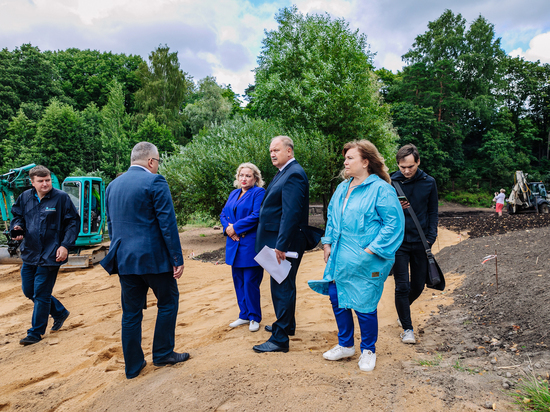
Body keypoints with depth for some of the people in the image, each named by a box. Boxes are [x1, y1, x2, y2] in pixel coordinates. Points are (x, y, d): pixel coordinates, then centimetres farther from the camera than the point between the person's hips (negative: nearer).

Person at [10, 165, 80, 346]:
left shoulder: (61, 197, -10)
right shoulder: (25, 197, 5)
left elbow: (73, 222, -9)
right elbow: (17, 216, 18)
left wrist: (65, 245, -17)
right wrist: (17, 227, -6)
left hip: (50, 255, -6)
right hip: (29, 253, 7)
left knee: (41, 294, 1)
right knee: (28, 291, 15)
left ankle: (36, 332, 18)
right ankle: (60, 312, 35)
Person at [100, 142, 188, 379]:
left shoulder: (113, 185, 11)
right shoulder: (155, 182, -11)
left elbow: (111, 225, 17)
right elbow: (168, 223, -14)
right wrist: (177, 258, -10)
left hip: (125, 259, 7)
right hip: (153, 257, -6)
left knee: (131, 312, 13)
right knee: (168, 302, 14)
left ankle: (133, 365, 22)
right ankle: (163, 354, 21)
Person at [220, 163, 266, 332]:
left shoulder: (259, 192, -6)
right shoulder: (233, 193, 17)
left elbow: (256, 216, -17)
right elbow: (224, 214, 14)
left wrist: (235, 227, -15)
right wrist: (228, 229, -6)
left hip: (250, 245, -7)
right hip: (235, 245, 7)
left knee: (250, 283, -2)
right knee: (238, 281, 12)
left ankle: (254, 318, 14)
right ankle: (244, 315, 26)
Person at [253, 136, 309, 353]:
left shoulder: (294, 174, -18)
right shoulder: (284, 172, 15)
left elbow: (291, 213, -25)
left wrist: (281, 245, -26)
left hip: (285, 242, -11)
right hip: (278, 241, 11)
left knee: (282, 287, -3)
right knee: (283, 286, 22)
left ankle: (280, 339, 7)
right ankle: (286, 324, 38)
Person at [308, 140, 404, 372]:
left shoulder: (381, 189, -12)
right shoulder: (342, 188, 11)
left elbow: (394, 223, -16)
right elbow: (331, 217, 20)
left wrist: (372, 250, -19)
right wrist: (328, 243, 11)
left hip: (365, 263, -7)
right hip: (340, 258, 7)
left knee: (364, 306, 4)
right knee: (337, 299, 13)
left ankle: (368, 351, 28)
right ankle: (345, 345, 33)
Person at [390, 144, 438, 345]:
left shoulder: (429, 182, 1)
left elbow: (432, 212, 8)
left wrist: (430, 238, -2)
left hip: (420, 243, 3)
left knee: (418, 286, 12)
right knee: (402, 286, -2)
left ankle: (403, 309, 42)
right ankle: (407, 328, 14)